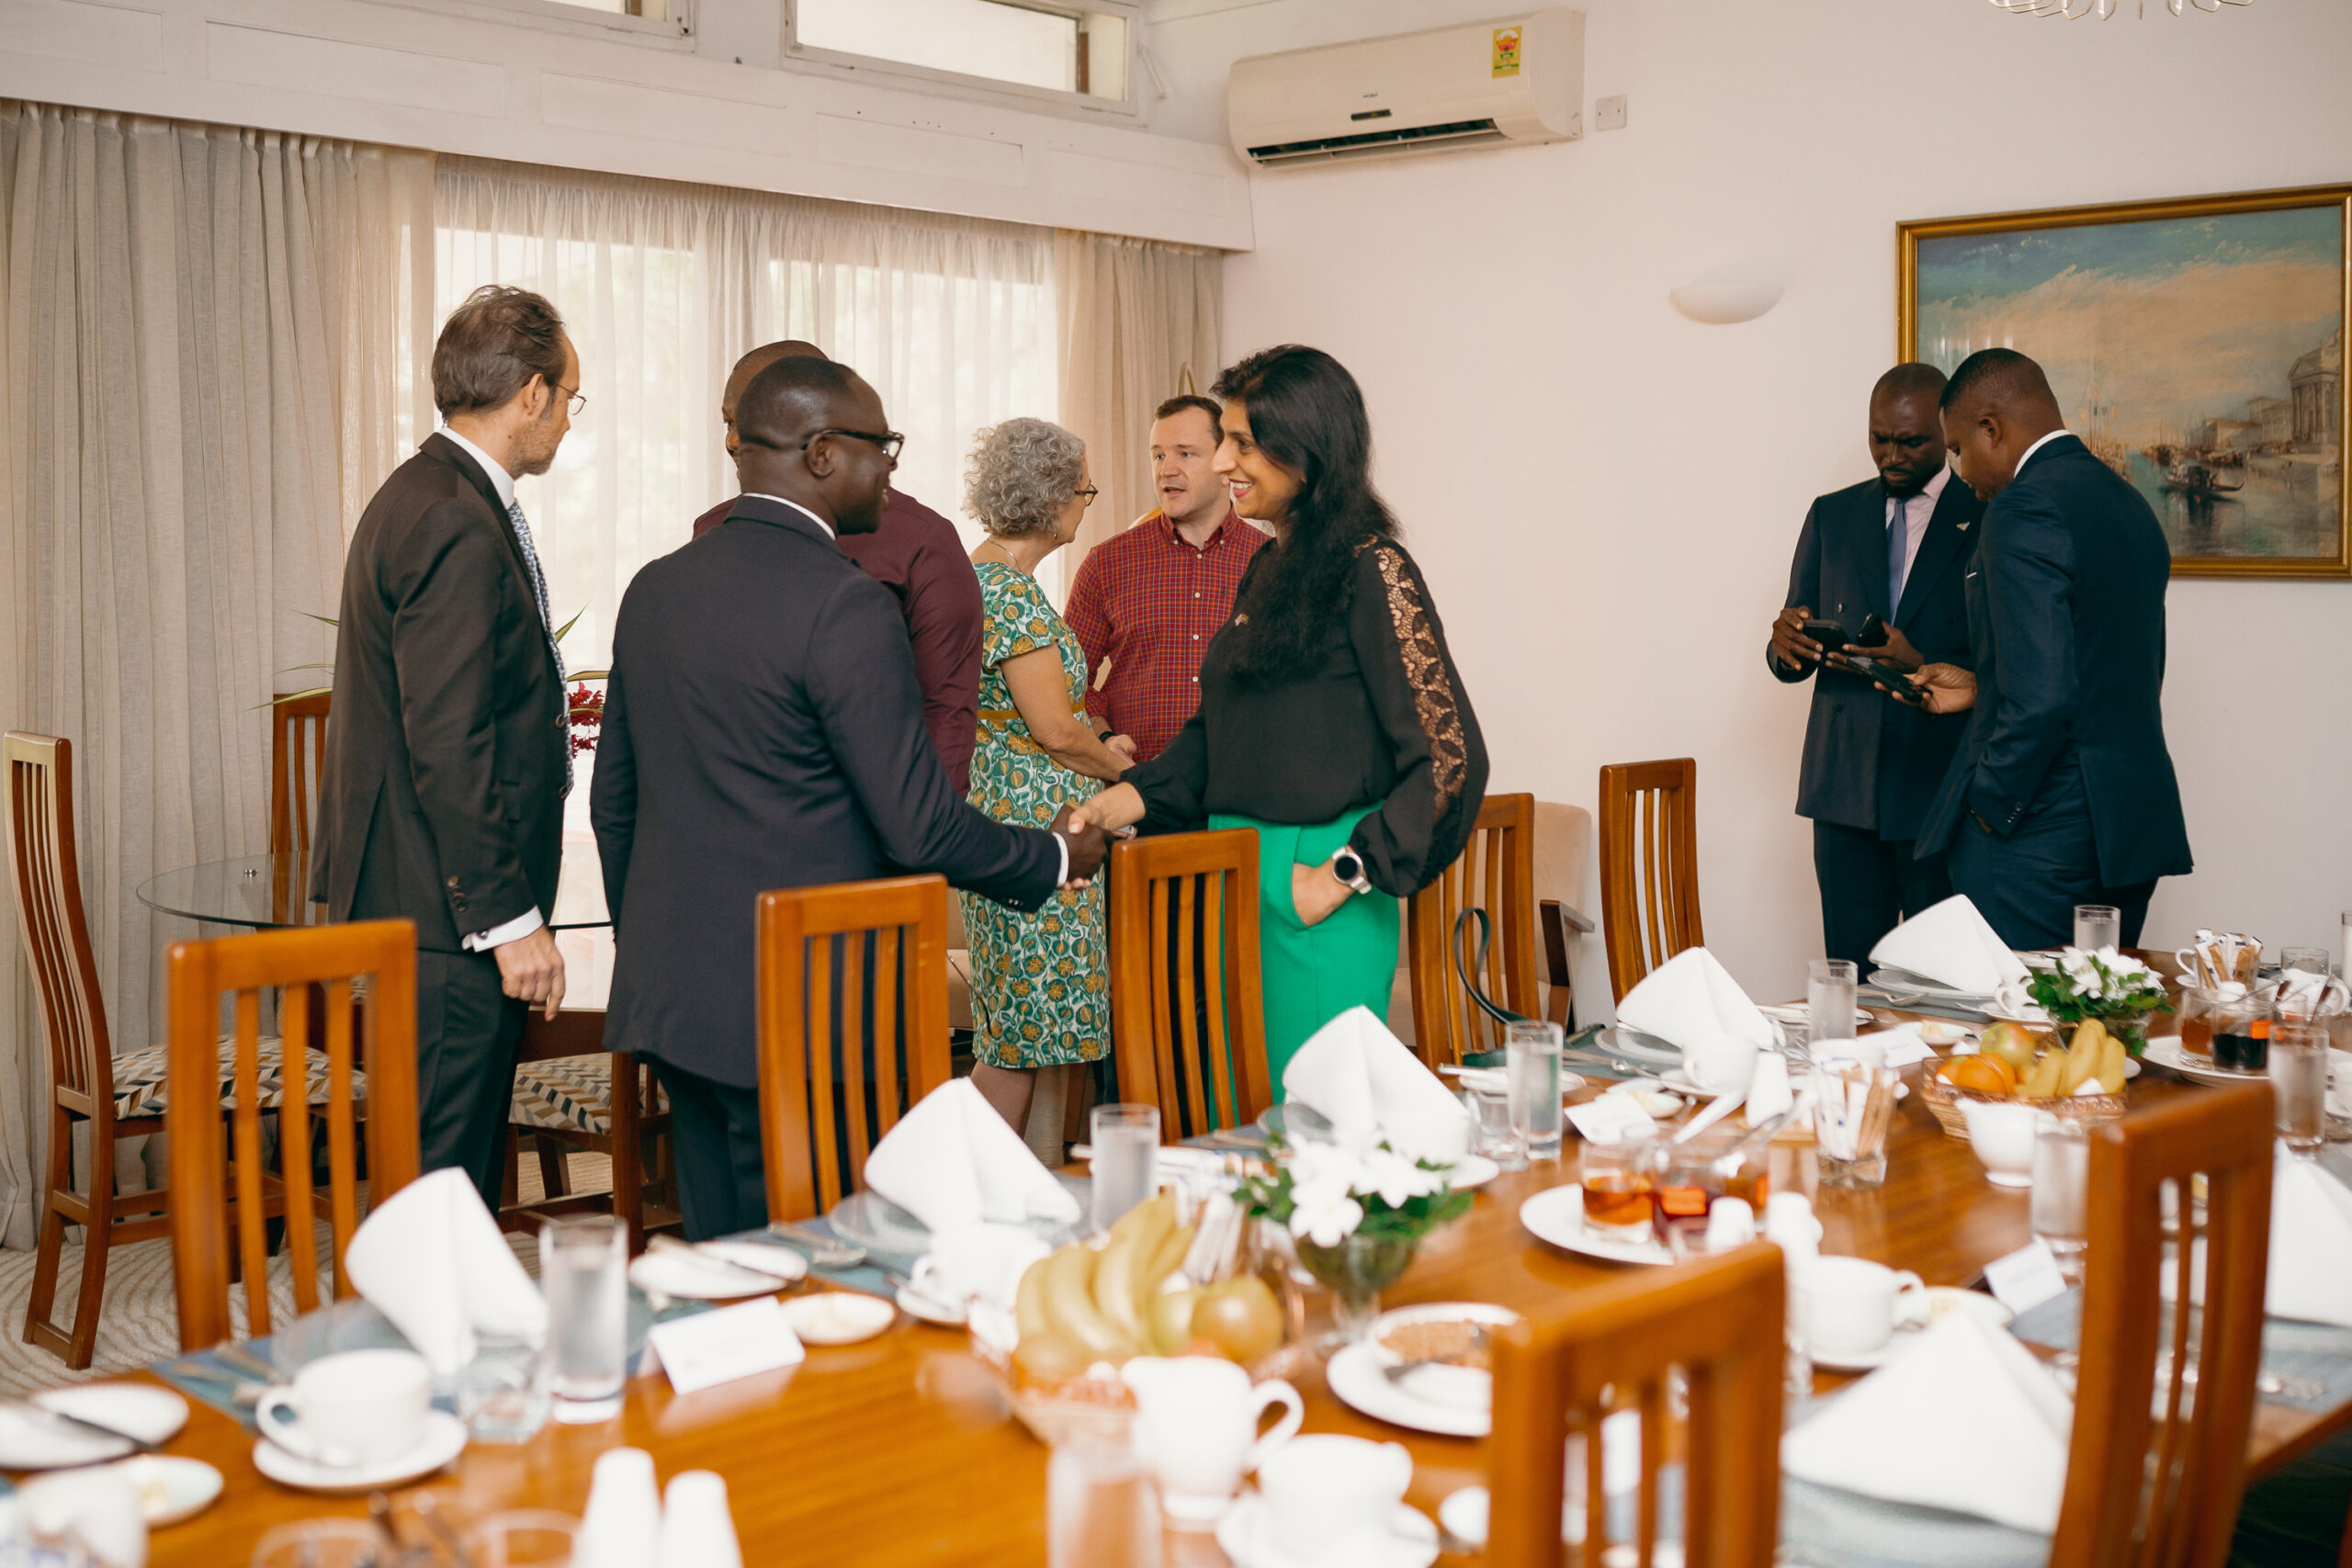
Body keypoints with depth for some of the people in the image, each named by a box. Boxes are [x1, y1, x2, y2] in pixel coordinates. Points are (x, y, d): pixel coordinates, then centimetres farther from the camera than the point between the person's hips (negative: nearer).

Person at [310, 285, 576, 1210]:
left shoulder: (418, 498, 14)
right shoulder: (458, 527, -19)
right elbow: (448, 746, -23)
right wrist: (511, 918, -21)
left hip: (415, 895, 11)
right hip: (448, 908, -11)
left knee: (443, 1167, 17)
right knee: (446, 1176, -3)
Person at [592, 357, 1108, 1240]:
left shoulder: (654, 588, 9)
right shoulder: (845, 608, -16)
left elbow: (613, 800, 16)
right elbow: (920, 828, -16)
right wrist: (1054, 859, 2)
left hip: (669, 992, 8)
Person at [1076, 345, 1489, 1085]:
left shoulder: (1369, 569, -12)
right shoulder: (1267, 568, 14)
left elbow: (1449, 753, -15)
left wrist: (1348, 874, -16)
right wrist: (1128, 797, 7)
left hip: (1312, 893, -8)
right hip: (1235, 882, 8)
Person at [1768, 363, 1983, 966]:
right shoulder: (1832, 516, 12)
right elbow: (1790, 663, 12)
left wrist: (1923, 667, -21)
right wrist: (1787, 644, -12)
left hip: (1942, 787, -3)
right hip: (1844, 786, 3)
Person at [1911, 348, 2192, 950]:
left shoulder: (2024, 509, -15)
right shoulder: (2129, 504, 15)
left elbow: (2042, 697, -23)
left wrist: (1989, 809, -11)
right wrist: (1983, 688, 21)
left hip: (2039, 837, -9)